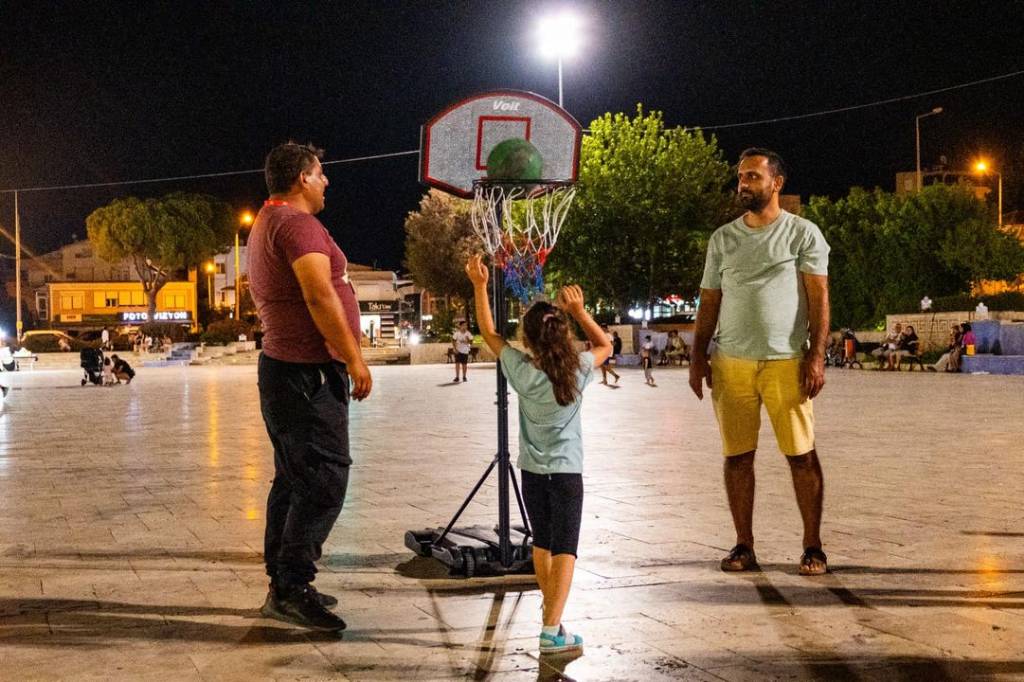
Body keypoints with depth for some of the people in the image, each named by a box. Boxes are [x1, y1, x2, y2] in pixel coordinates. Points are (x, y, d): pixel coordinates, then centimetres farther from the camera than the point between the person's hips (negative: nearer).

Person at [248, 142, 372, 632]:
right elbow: (320, 297, -22)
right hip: (309, 371, -11)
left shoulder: (265, 224, 20)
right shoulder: (297, 224, -14)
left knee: (294, 480, 14)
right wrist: (354, 359, -18)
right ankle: (291, 588, -9)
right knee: (323, 481, -10)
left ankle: (283, 584, 19)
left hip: (283, 367, 11)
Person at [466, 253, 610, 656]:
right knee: (564, 549, -4)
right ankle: (552, 630, -16)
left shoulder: (522, 372, -11)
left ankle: (551, 613, 34)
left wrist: (480, 286, 4)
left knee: (542, 543, 19)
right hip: (567, 471, -2)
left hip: (533, 471, 2)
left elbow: (489, 333, 1)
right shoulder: (577, 371, -13)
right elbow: (605, 345, 8)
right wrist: (579, 310, -1)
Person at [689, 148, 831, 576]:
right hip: (730, 362, 4)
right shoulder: (723, 238, 14)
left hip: (786, 361, -3)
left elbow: (818, 298, -1)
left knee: (801, 454, -2)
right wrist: (698, 356, 6)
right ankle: (743, 547, 14)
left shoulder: (802, 233, 3)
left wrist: (817, 355, -10)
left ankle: (813, 548, 8)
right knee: (737, 456, 5)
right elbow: (709, 301, 15)